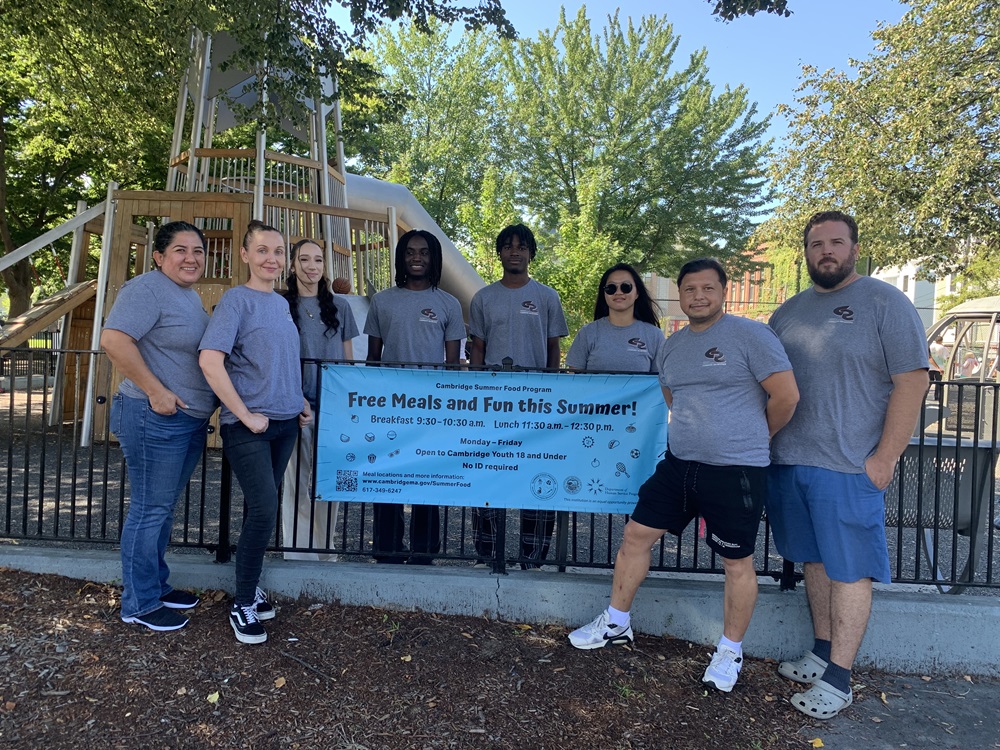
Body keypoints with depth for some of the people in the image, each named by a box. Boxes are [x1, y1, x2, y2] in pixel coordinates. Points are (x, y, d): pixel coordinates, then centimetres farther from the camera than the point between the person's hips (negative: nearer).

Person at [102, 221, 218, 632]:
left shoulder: (190, 295, 15)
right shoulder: (148, 288, -13)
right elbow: (113, 339, -24)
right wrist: (155, 390, -23)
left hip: (192, 419, 9)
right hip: (156, 417, -9)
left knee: (164, 507, 18)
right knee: (150, 509, 1)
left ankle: (157, 585, 32)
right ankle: (139, 603, 14)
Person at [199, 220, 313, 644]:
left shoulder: (282, 303, 12)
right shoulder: (236, 300, -9)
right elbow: (209, 360, -19)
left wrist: (300, 401, 11)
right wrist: (245, 415, -18)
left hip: (285, 422, 7)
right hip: (248, 426, -6)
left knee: (262, 508, 13)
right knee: (264, 509, -12)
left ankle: (251, 586, 28)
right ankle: (243, 604, 5)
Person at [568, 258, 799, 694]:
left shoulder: (750, 335, -10)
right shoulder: (672, 346, 11)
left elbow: (786, 396, -11)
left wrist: (752, 439, 2)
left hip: (736, 471, -6)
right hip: (679, 463, 7)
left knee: (736, 561, 6)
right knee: (636, 535, 8)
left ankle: (730, 651, 26)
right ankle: (616, 624, 25)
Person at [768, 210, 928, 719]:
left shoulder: (884, 303, -4)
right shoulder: (788, 311, 14)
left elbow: (912, 381, -9)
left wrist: (885, 456, -14)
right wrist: (763, 440, 11)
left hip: (849, 466, -6)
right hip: (788, 461, 6)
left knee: (848, 569, 2)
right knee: (813, 560, 15)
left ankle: (837, 679, 12)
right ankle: (821, 652, 29)